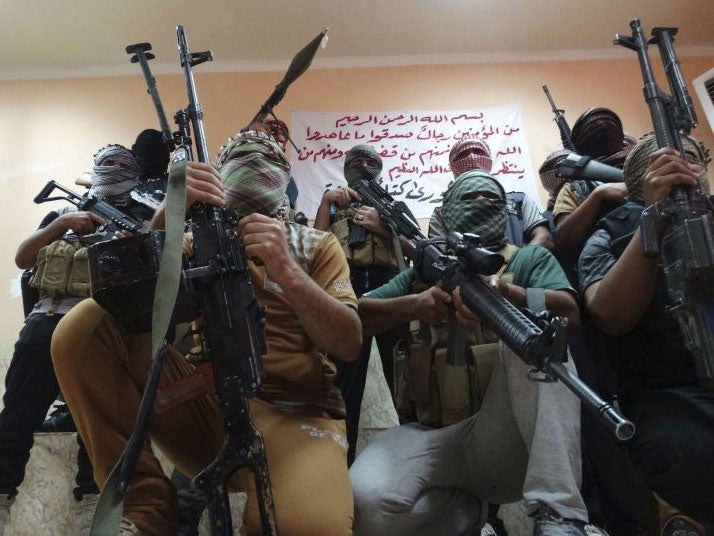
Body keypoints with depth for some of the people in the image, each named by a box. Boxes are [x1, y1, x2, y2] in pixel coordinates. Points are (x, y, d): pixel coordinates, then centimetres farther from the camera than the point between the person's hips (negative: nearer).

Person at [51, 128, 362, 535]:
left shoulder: (316, 245, 12)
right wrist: (168, 214, -19)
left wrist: (287, 270, -18)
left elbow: (349, 343, -3)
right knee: (84, 326, -16)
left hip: (293, 413, -2)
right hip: (205, 403, 3)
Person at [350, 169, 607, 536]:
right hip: (432, 437, 2)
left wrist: (502, 291, -23)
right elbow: (357, 315, 11)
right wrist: (413, 305, -7)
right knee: (366, 502, -29)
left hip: (508, 441, -1)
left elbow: (569, 312, -5)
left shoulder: (529, 260, 16)